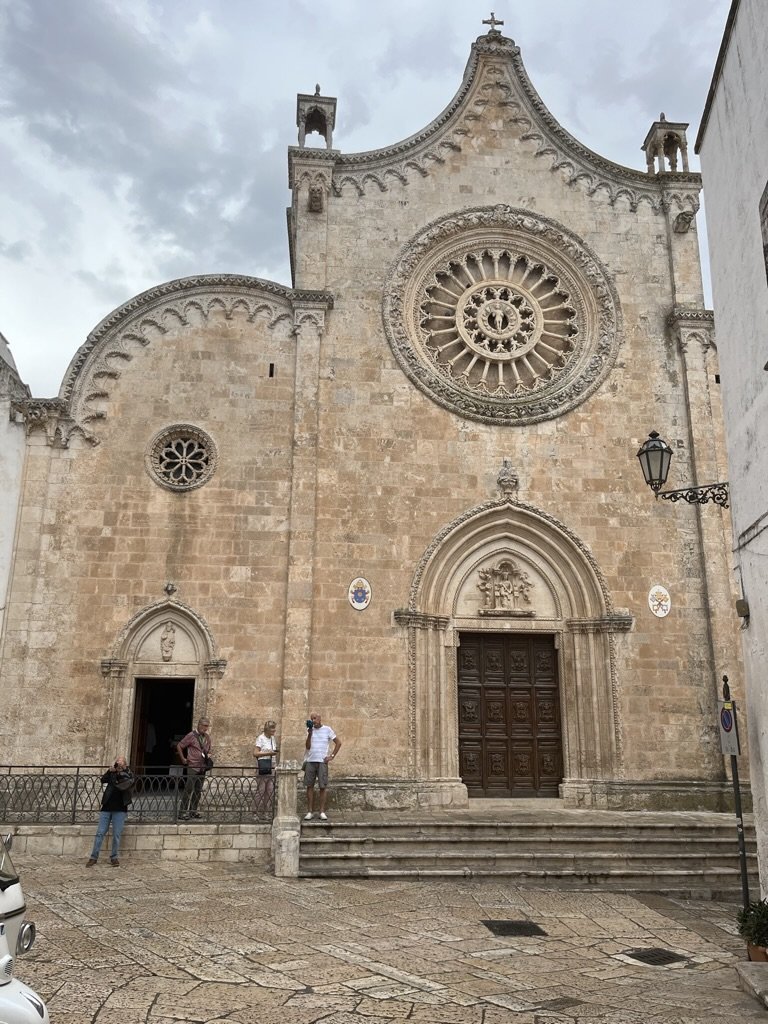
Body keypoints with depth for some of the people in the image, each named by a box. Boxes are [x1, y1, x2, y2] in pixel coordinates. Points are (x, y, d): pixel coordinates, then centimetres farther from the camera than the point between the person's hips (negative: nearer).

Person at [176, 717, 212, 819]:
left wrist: (208, 755, 9)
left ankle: (193, 811, 15)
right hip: (192, 766, -6)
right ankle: (182, 812, -7)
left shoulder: (207, 738, 13)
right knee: (189, 789, -10)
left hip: (202, 767, 6)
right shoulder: (191, 736, -7)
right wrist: (183, 759, -1)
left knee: (198, 791, 8)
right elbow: (179, 746, -2)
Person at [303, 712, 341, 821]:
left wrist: (332, 756, -2)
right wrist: (309, 734, -11)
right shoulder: (309, 730, 8)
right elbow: (307, 746, 0)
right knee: (309, 786, 3)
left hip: (322, 762, -2)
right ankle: (310, 811, 9)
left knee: (322, 787, -1)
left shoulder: (327, 729, 2)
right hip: (310, 761, 2)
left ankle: (322, 812, 4)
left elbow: (338, 743, 4)